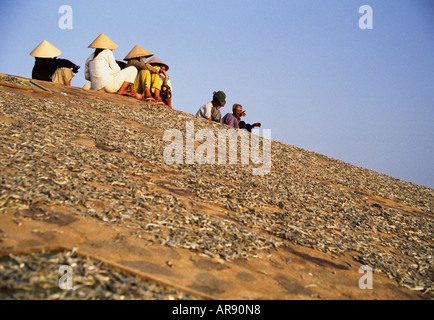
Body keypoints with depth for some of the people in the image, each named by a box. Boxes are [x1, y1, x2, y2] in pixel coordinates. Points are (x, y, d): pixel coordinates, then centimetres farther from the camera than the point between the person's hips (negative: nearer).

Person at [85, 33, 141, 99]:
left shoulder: (90, 57, 20)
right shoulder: (107, 52, 2)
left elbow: (87, 76, 19)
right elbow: (115, 70, -2)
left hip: (96, 88, 7)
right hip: (108, 85, -7)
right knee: (133, 69, 3)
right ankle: (120, 91, -1)